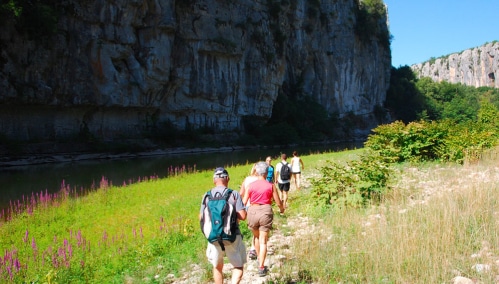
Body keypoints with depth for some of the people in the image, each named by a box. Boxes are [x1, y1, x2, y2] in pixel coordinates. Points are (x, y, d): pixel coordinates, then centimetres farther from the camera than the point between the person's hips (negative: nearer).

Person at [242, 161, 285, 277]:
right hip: (266, 213, -2)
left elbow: (244, 202, 0)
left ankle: (259, 259, 40)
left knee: (256, 237, 26)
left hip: (253, 212, 2)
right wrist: (281, 209, 23)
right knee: (263, 241, 3)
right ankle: (261, 267, -1)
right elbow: (278, 202, 1)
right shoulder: (271, 186, -4)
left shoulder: (251, 185, -1)